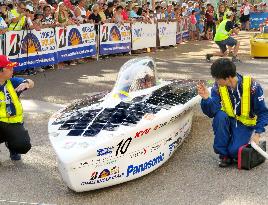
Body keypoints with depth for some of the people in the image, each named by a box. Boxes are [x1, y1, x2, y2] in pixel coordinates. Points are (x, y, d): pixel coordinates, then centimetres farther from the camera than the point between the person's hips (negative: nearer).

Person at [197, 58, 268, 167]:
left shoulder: (252, 86, -20)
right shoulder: (218, 87, -13)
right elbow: (212, 113, -20)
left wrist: (257, 133, -20)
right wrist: (206, 98, -38)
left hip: (245, 124, -3)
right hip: (228, 121, 3)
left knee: (234, 151, -28)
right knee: (220, 116, -32)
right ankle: (224, 154, -15)